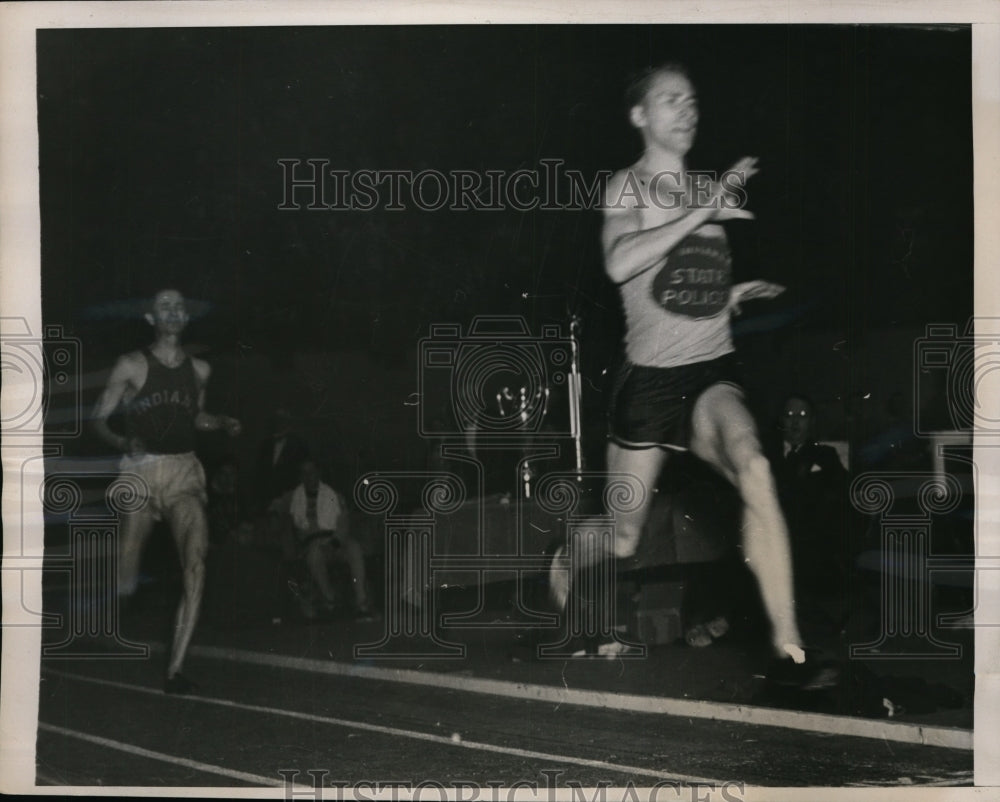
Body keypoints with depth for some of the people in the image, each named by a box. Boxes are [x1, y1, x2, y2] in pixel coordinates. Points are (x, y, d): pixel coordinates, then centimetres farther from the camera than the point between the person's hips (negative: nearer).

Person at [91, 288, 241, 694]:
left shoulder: (199, 370, 12)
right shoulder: (132, 365, 0)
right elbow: (99, 418, 1)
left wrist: (222, 423, 8)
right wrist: (122, 442, -18)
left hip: (184, 472, 3)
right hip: (141, 473, -3)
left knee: (196, 565, -18)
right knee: (124, 586, -2)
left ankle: (176, 670, -14)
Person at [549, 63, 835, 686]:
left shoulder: (709, 190, 13)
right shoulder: (629, 187, -2)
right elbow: (620, 263, -24)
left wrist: (736, 294, 10)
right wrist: (704, 212, -22)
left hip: (713, 372, 3)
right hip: (651, 376, -3)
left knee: (754, 467, -30)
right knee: (624, 539, 7)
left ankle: (789, 647, -29)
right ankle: (566, 559, 45)